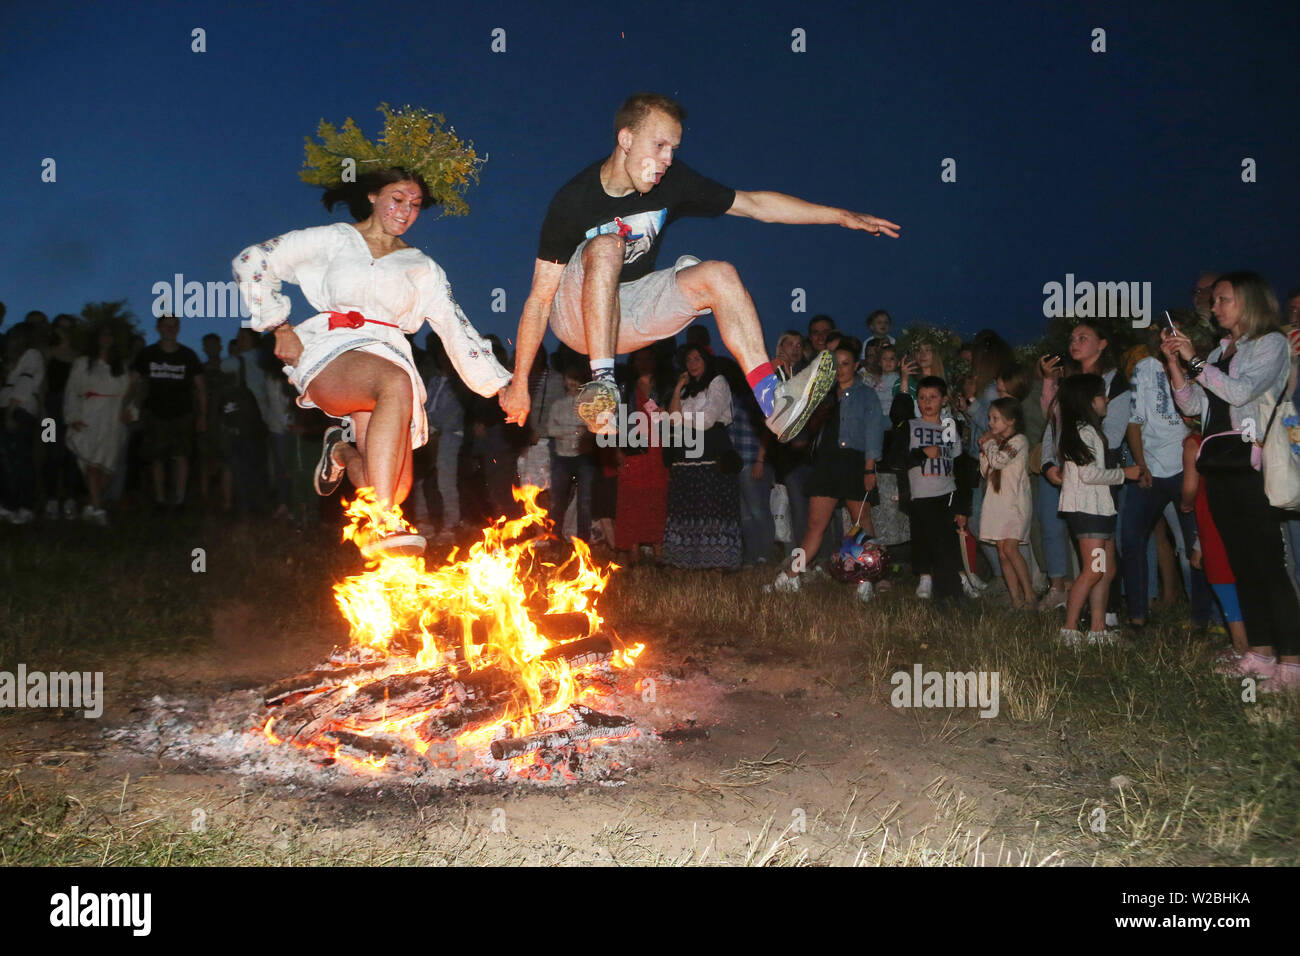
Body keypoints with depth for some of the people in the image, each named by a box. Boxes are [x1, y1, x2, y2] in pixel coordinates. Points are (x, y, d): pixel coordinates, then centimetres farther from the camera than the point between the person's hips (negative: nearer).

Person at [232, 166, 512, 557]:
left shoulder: (423, 269, 21)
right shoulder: (335, 239, 14)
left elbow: (457, 329, 12)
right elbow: (251, 261, 10)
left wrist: (501, 386, 0)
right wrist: (278, 327, 2)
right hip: (330, 355, -4)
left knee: (394, 490, -16)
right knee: (396, 384, -39)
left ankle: (342, 452, 22)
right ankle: (381, 525, -44)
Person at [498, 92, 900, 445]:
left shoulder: (673, 182, -9)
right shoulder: (573, 201, -20)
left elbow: (754, 204, -2)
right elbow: (539, 298, -18)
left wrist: (843, 216, -7)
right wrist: (519, 384, -19)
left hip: (629, 310, 4)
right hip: (574, 312, -4)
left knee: (720, 275, -17)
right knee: (605, 247, -33)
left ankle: (773, 400, -30)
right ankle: (600, 384, -41)